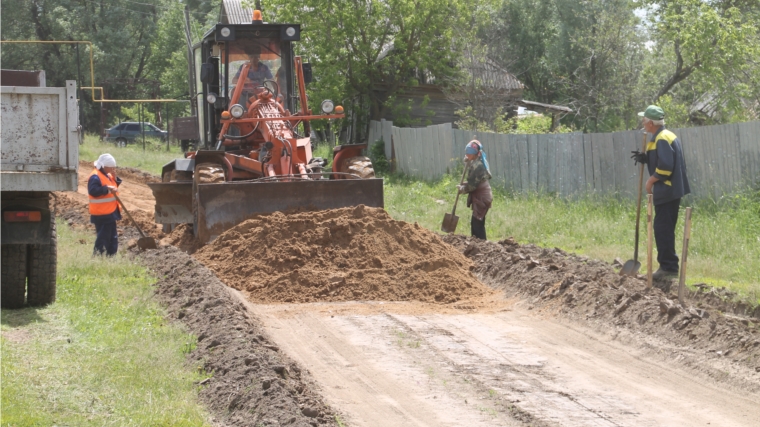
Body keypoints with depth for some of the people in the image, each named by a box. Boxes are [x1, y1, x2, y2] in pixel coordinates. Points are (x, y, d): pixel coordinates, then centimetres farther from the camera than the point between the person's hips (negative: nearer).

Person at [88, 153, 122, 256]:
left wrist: (115, 177, 2)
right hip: (102, 214, -10)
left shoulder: (107, 175, 15)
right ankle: (97, 254, -5)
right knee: (103, 236, -9)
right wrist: (107, 189, -29)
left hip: (110, 212, 10)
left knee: (112, 237, 14)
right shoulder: (95, 177, -16)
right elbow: (93, 191, -27)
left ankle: (111, 255, 20)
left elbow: (114, 186, 18)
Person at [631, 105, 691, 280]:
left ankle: (669, 267, -7)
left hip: (667, 191, -11)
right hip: (671, 190, 11)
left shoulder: (662, 139, -17)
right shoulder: (667, 136, 16)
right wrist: (645, 158, 9)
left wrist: (651, 181, -13)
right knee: (664, 229, 14)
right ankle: (667, 266, 19)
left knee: (663, 229, -8)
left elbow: (665, 167, -25)